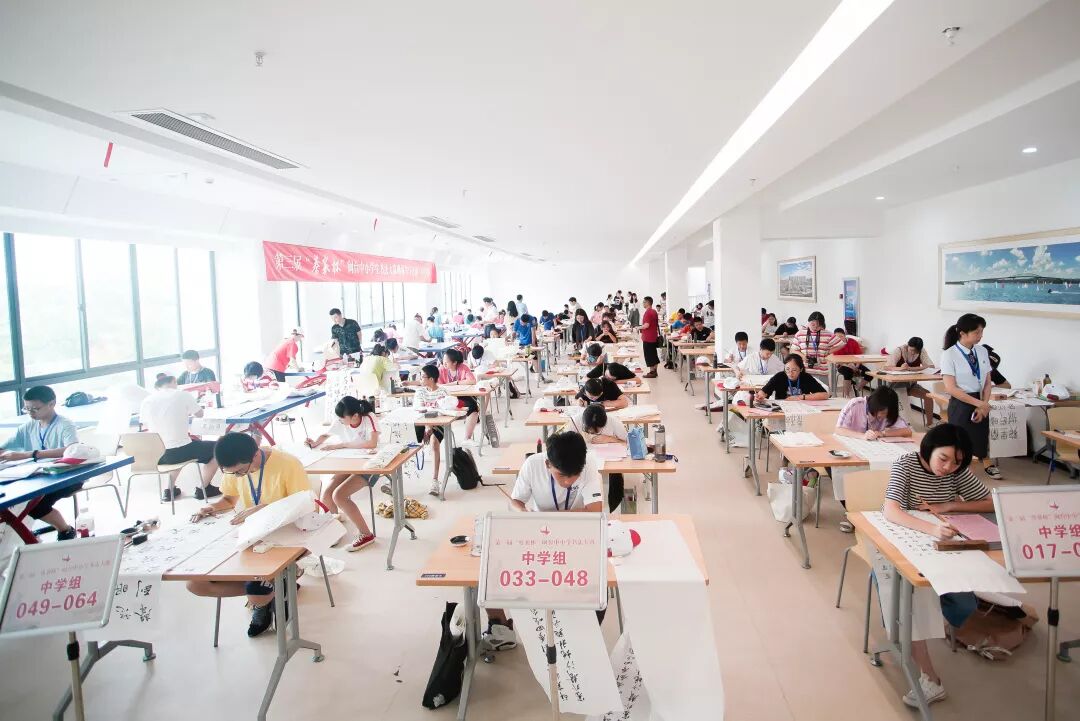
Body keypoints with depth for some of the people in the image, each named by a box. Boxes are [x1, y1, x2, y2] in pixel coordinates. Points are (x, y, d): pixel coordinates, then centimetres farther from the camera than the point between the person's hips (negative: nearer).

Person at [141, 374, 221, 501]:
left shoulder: (147, 400, 3)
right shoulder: (183, 395, -7)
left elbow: (145, 425, 17)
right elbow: (199, 414, 8)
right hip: (180, 451, -5)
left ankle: (169, 490, 34)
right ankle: (203, 489, 22)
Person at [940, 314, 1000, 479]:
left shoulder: (982, 351, 3)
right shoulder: (950, 354, -13)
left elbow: (988, 382, 6)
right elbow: (951, 388, -17)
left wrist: (984, 405, -7)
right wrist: (979, 403, -17)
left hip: (981, 403, 5)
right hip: (961, 405, -5)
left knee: (982, 439, 17)